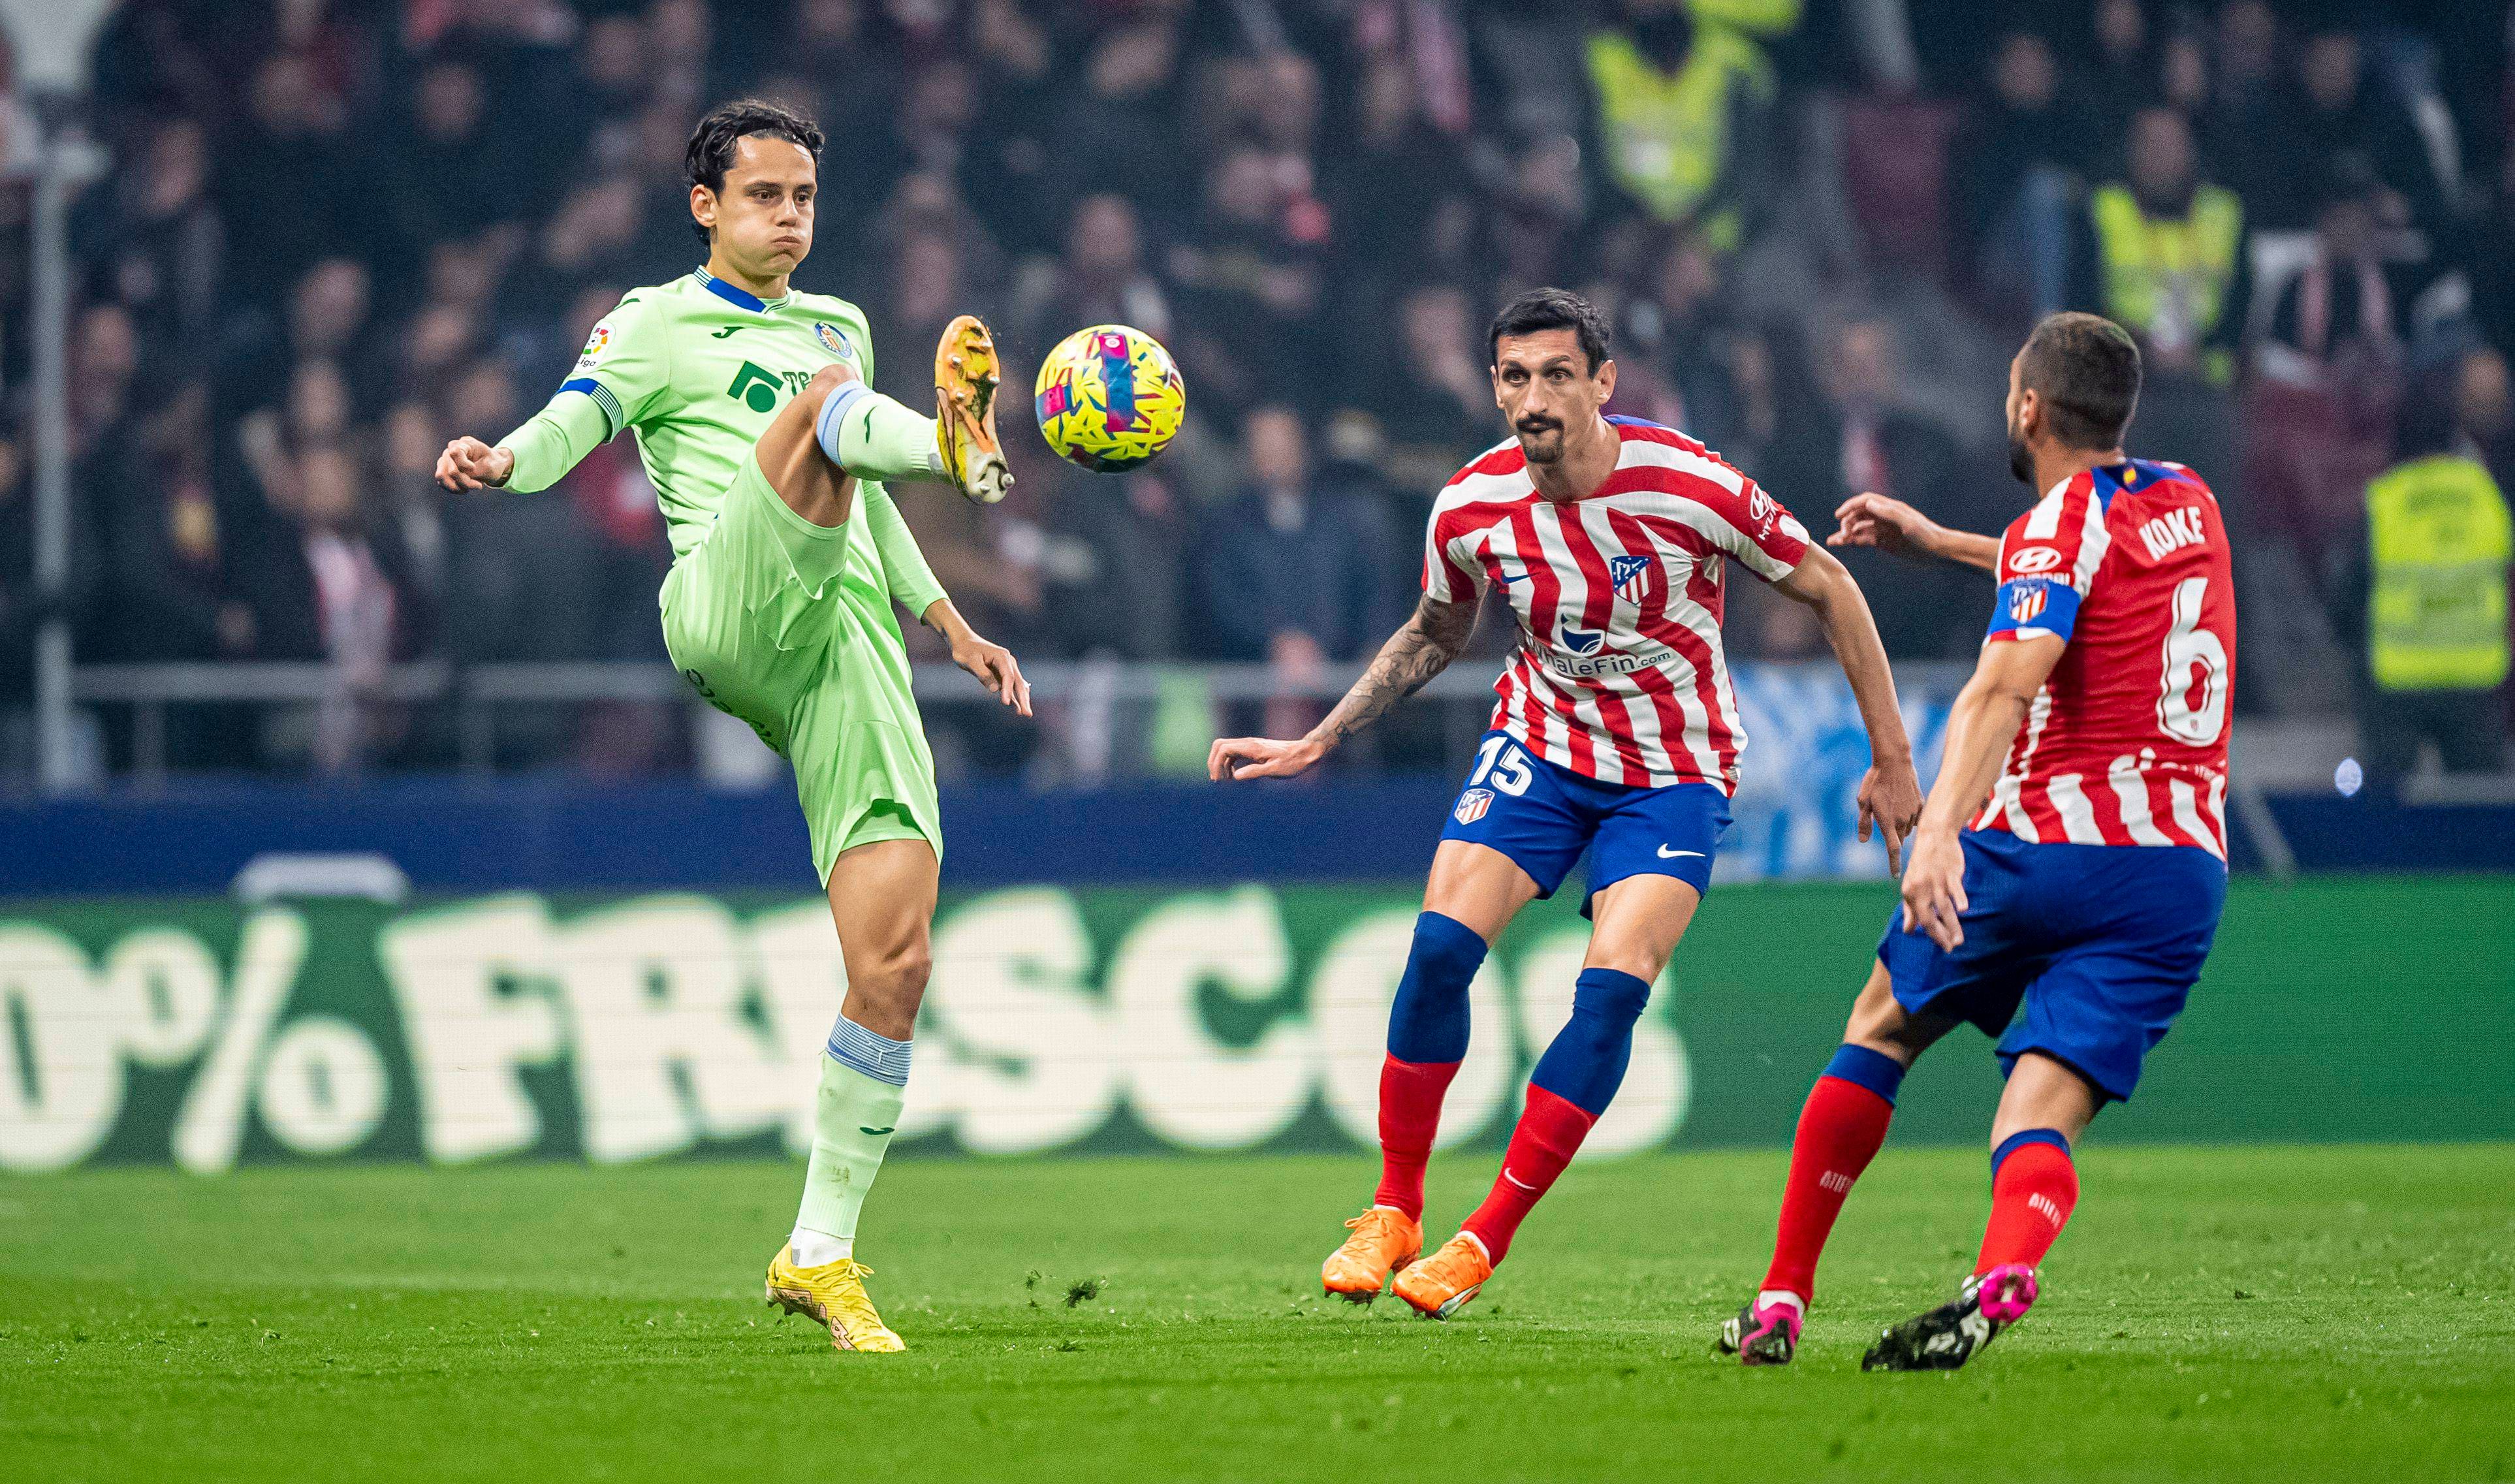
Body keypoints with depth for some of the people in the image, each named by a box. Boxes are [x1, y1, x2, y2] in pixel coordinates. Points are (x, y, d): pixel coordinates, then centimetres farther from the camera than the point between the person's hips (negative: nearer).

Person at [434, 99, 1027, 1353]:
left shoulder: (839, 329, 31)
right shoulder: (658, 323, 14)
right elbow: (576, 420, -4)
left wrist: (948, 622, 41)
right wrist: (503, 461, -26)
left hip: (850, 649, 5)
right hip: (730, 610, -5)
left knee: (892, 964, -7)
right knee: (826, 399, -29)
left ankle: (820, 1253, 1)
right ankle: (956, 443, -65)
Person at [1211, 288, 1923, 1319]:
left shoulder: (1693, 489, -22)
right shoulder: (1471, 509, -11)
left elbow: (1830, 591, -8)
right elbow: (1434, 637, 11)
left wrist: (1890, 759, -6)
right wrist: (1313, 744, 8)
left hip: (1675, 769, -3)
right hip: (1541, 744, 3)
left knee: (1612, 989, -20)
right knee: (1439, 946, -17)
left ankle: (1484, 1243, -10)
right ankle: (1394, 1213, 0)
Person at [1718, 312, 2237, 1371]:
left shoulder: (2061, 525, -5)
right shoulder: (2188, 503, 17)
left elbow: (2005, 685, -23)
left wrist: (1939, 831, -35)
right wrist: (1940, 541, 45)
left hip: (2046, 841, -5)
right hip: (2183, 868, 5)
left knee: (1882, 1031, 19)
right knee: (2040, 1121, -5)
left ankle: (1782, 1299, 22)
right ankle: (2004, 1276, -39)